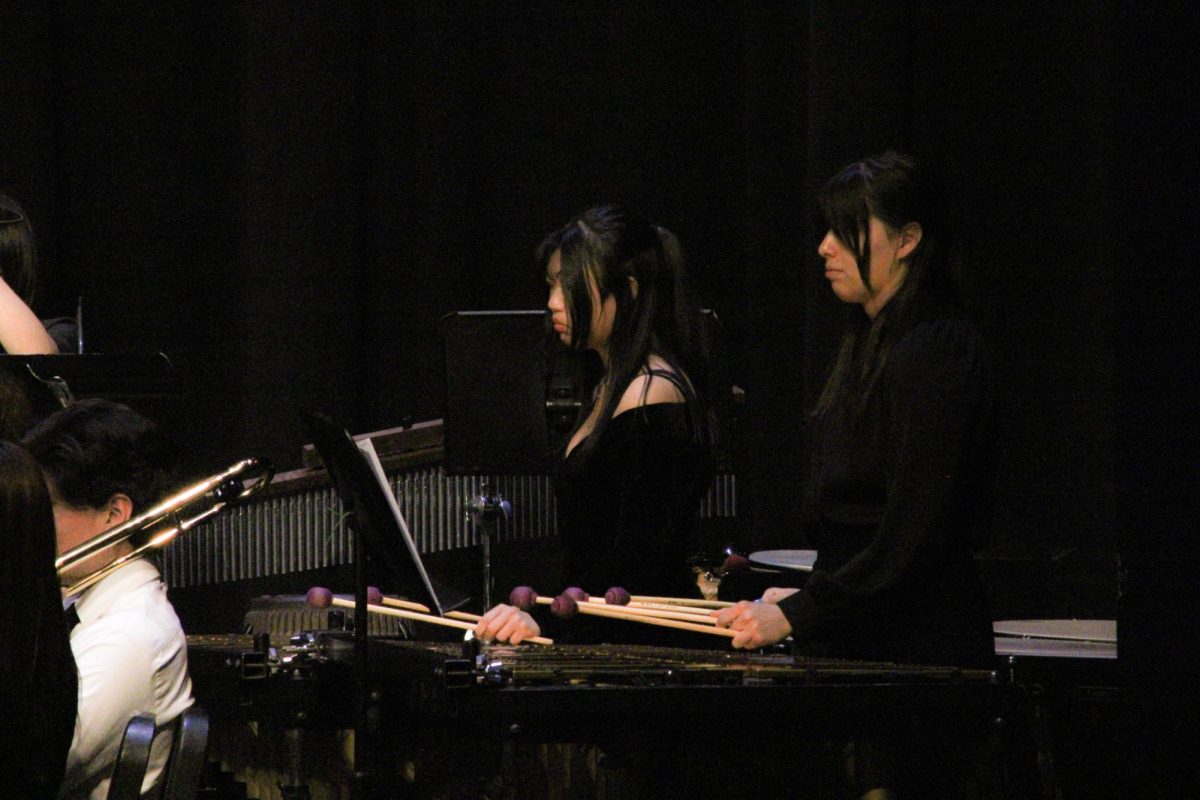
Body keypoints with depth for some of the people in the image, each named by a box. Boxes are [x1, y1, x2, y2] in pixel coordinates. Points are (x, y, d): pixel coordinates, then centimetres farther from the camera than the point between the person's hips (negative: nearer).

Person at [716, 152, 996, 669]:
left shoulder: (934, 355, -14)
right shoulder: (871, 345, 16)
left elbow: (914, 538, -20)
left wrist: (796, 616, -19)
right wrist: (808, 599, 13)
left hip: (918, 651, -9)